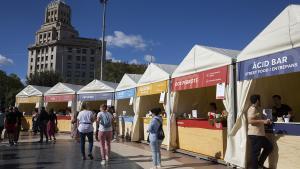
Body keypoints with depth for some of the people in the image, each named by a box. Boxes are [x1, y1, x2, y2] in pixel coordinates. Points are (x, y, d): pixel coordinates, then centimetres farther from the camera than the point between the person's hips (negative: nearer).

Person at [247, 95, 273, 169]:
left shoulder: (257, 109, 18)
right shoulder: (252, 109, -14)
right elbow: (250, 121, -25)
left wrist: (266, 121, 18)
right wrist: (263, 121, -25)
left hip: (260, 134, 11)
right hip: (254, 134, -11)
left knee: (269, 147, 16)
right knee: (255, 152, -4)